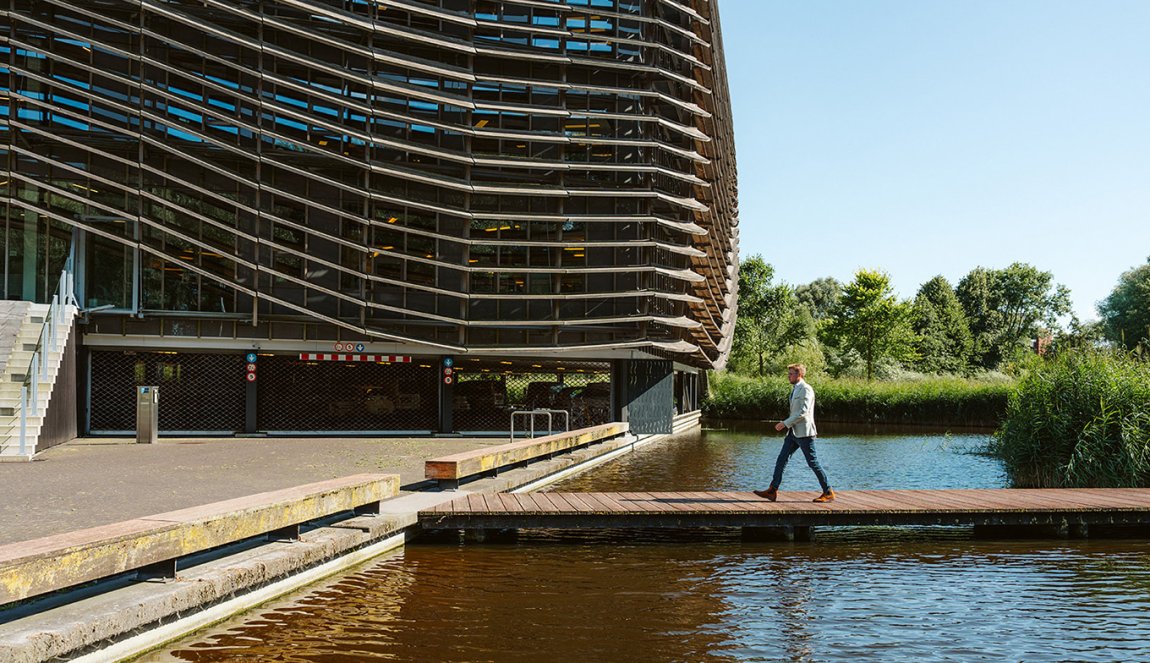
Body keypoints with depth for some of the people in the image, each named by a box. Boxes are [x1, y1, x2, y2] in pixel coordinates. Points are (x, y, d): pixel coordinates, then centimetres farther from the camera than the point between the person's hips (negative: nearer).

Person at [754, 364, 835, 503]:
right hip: (794, 432, 9)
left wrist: (786, 423, -20)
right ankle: (773, 491, 3)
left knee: (813, 462, -3)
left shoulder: (806, 389, -12)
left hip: (804, 432, -9)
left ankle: (828, 493, 7)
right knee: (782, 459, 3)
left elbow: (803, 412, -21)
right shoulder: (795, 389, 17)